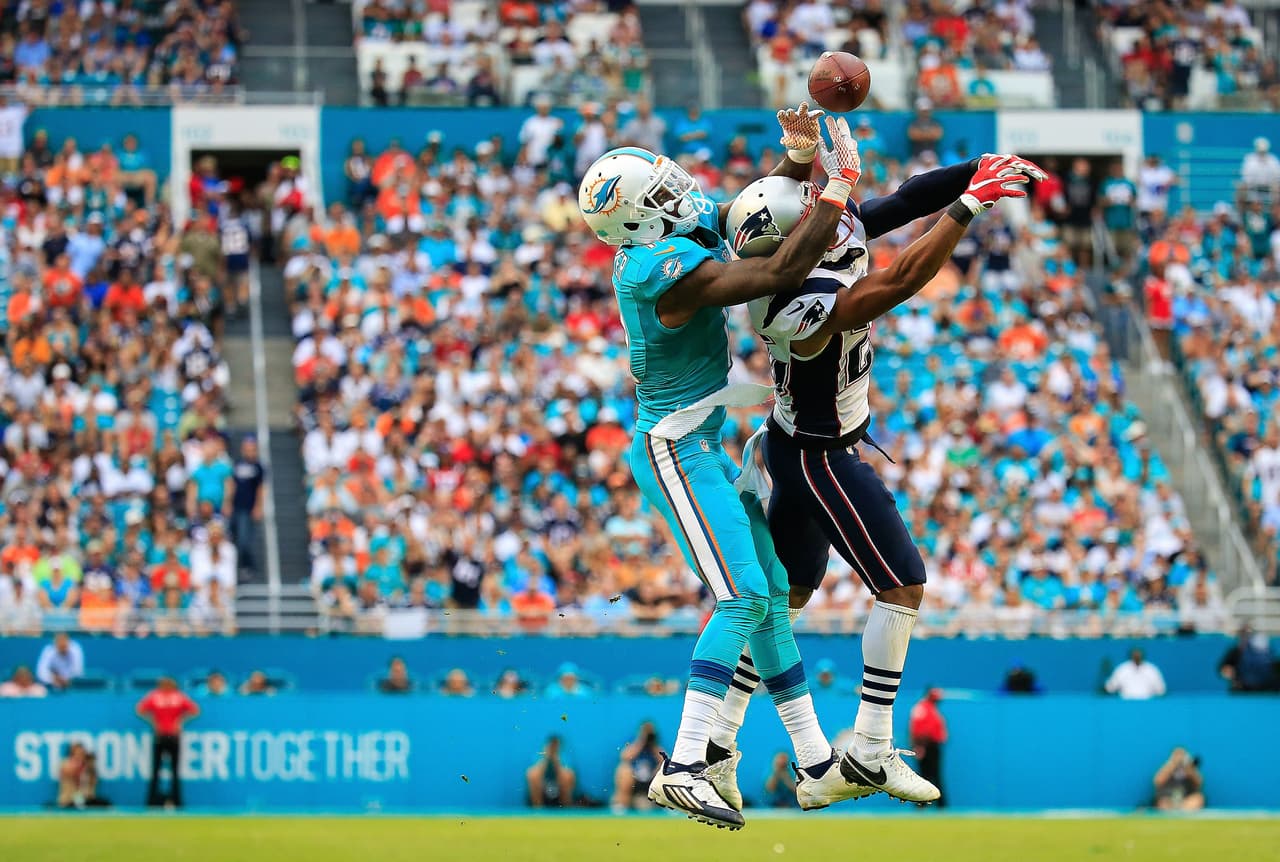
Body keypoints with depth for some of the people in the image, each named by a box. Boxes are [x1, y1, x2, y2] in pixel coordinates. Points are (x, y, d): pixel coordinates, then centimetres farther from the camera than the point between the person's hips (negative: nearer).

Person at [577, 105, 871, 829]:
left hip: (700, 449, 10)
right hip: (678, 453, -10)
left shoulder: (684, 231, 4)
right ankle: (685, 767, -21)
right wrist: (839, 189, -17)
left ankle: (818, 766, 18)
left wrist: (801, 160, -1)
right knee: (743, 598, -17)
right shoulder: (669, 269, -25)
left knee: (772, 592, 12)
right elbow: (782, 273, -26)